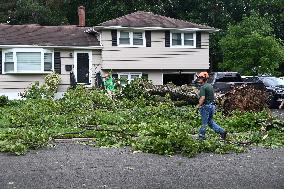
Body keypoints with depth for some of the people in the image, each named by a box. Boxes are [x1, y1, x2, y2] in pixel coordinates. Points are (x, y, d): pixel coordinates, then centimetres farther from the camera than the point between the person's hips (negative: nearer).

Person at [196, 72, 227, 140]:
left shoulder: (203, 87, -15)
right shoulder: (210, 86, 13)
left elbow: (203, 98, -25)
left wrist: (199, 105, -14)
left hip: (206, 106, -8)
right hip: (212, 105, 8)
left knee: (204, 122, 2)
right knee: (210, 121, 17)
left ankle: (201, 136, 12)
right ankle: (222, 131, 9)